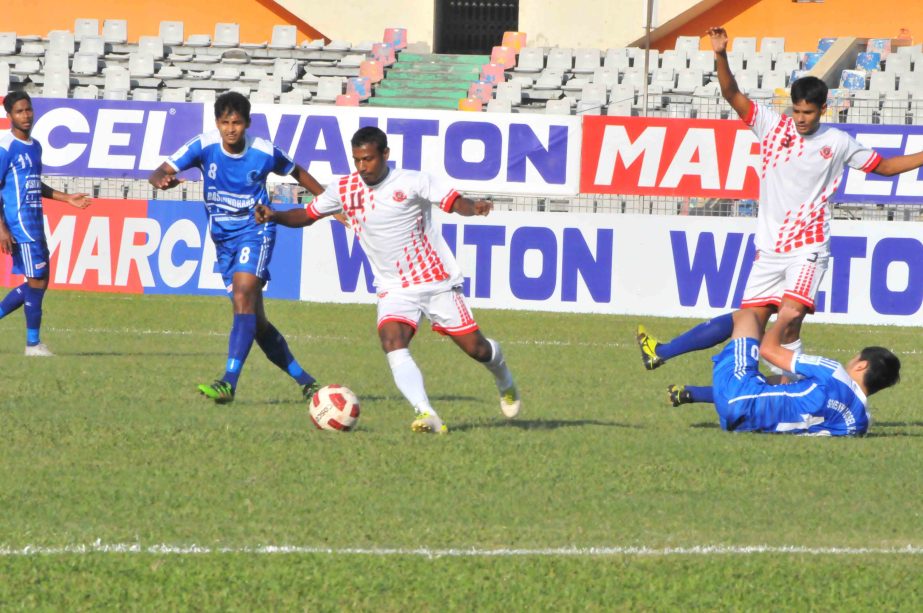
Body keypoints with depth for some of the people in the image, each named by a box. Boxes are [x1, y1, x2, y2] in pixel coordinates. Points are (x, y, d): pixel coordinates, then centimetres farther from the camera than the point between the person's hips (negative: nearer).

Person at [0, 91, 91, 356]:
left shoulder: (34, 146, 15)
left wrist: (67, 198, 19)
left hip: (34, 222, 9)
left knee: (37, 282, 9)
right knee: (37, 280, -7)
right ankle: (33, 342, 0)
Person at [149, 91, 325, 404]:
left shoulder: (265, 152, -11)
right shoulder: (204, 146, -11)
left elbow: (296, 173, 9)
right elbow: (161, 172, -18)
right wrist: (162, 180, -42)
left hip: (255, 230, -4)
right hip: (224, 238, 4)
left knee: (243, 298, -26)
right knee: (255, 321, 8)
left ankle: (229, 382, -34)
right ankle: (304, 380, 24)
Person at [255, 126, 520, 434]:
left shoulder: (413, 182, -12)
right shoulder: (344, 189, -1)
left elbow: (455, 202, -18)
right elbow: (307, 215, 8)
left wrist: (475, 207, -40)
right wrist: (274, 216, -10)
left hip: (437, 280, -2)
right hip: (394, 290, 2)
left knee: (475, 348, 3)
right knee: (393, 344, -26)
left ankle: (505, 382, 38)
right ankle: (427, 415, -36)